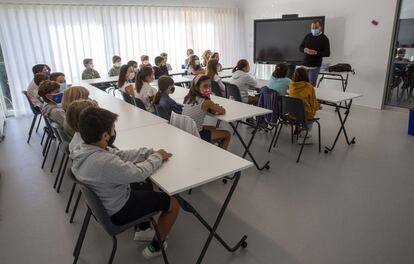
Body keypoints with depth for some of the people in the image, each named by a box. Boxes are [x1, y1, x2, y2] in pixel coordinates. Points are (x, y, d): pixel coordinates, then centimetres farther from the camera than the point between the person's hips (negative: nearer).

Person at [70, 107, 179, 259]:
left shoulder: (84, 149, -10)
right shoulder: (104, 162, -38)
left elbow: (120, 154, -4)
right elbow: (140, 173, -26)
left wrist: (150, 152, -10)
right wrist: (157, 157, -9)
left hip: (103, 200, 9)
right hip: (119, 211, -9)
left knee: (152, 185, 25)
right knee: (173, 204, 5)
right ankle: (156, 246, 24)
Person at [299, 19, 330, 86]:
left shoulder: (324, 38, -3)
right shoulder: (308, 36, 9)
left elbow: (327, 53, -6)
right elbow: (300, 47, 14)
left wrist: (316, 53, -22)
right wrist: (304, 50, -11)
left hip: (315, 66, -4)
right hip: (305, 64, 4)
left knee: (311, 85, -4)